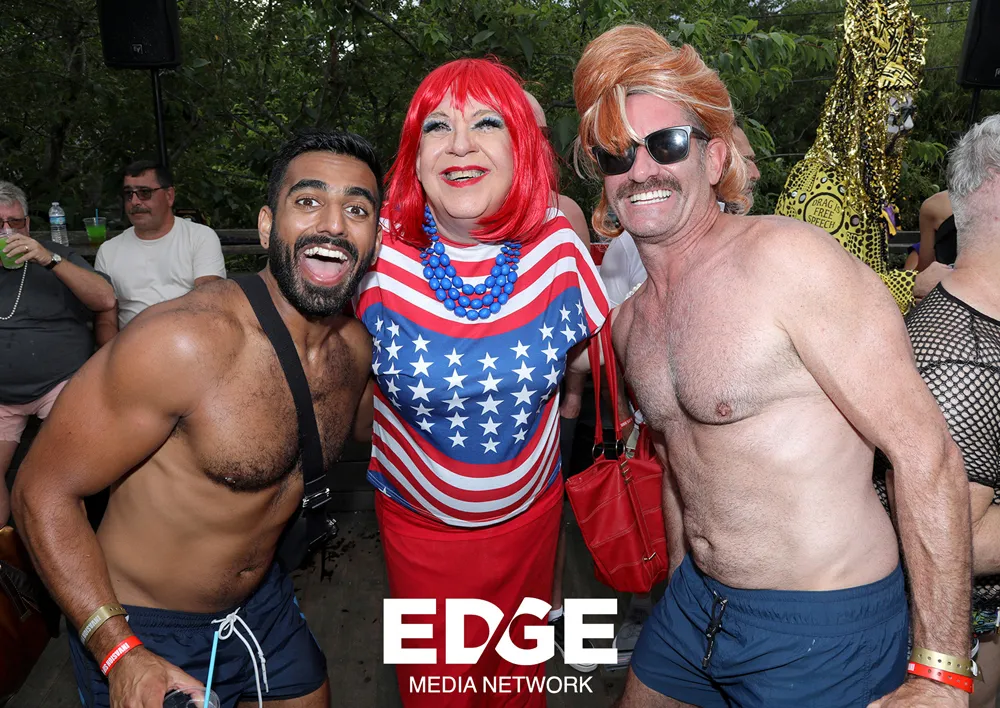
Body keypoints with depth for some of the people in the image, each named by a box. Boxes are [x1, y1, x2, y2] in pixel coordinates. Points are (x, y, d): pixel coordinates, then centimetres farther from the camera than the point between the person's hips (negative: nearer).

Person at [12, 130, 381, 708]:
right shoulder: (183, 342, -29)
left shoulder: (356, 345, -9)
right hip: (144, 631, -6)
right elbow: (43, 491, -20)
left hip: (262, 602, 6)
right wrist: (120, 653, -25)